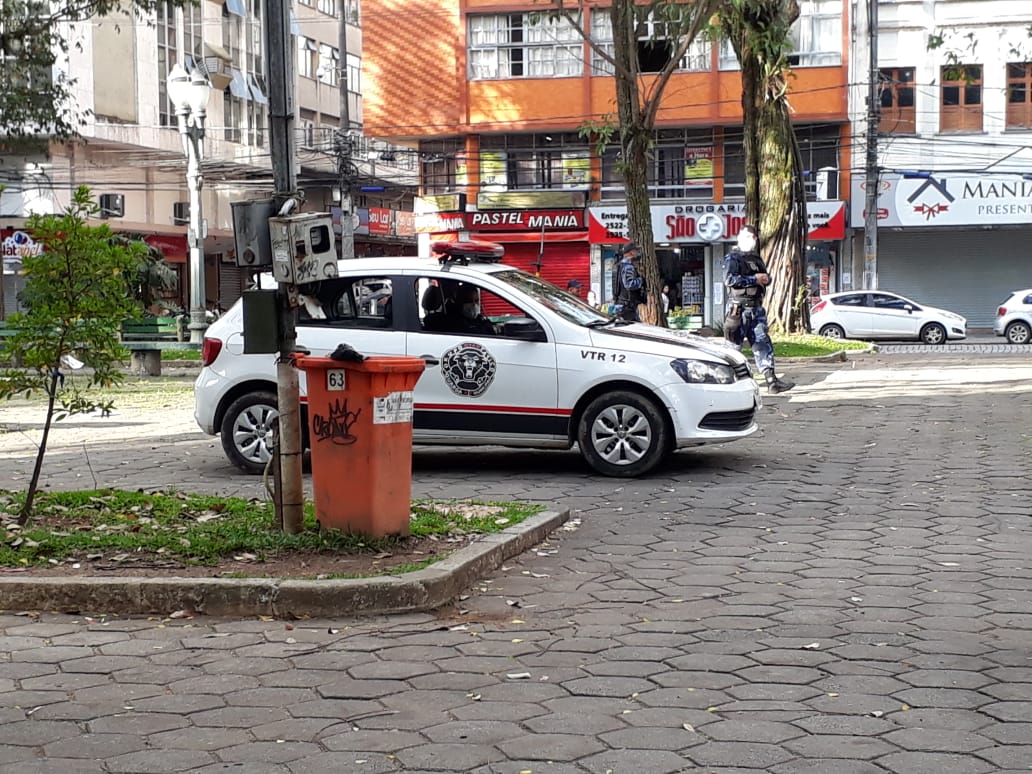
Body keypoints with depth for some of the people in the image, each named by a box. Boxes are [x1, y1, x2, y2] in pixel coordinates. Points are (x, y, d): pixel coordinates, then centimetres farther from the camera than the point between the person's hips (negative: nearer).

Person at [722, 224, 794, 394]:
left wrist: (766, 278, 4)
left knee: (762, 342, -1)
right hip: (739, 308, -7)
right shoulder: (732, 258, -5)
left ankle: (771, 380, -5)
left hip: (756, 308, 7)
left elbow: (767, 277, 30)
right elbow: (729, 279, -20)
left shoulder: (757, 259, 19)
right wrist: (754, 279, -16)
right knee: (734, 345, -2)